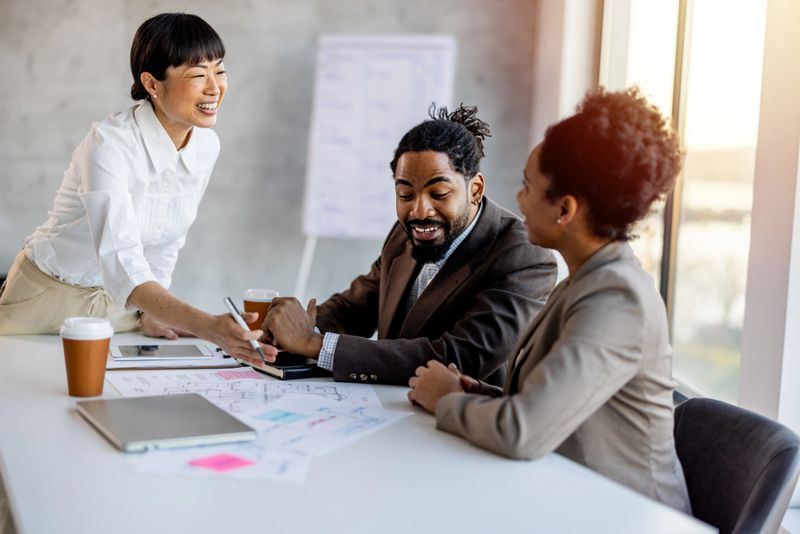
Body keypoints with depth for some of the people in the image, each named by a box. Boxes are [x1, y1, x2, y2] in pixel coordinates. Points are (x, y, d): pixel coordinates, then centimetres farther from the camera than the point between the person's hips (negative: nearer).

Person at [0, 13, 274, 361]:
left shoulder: (206, 146, -8)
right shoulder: (108, 145, -28)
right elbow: (121, 265, -40)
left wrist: (152, 313, 0)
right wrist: (207, 327, -52)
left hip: (121, 306, 5)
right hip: (49, 301, -5)